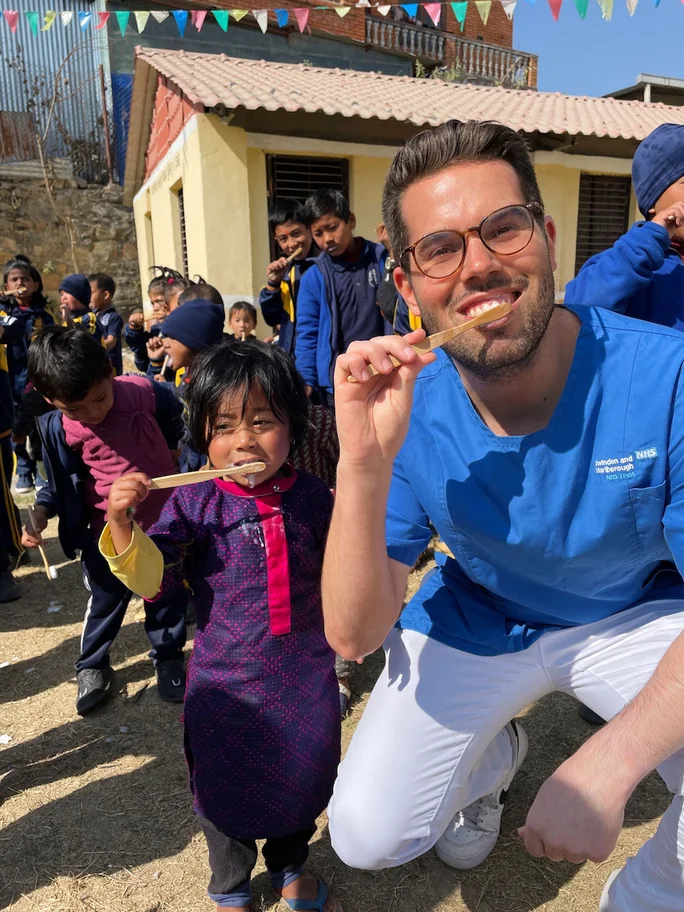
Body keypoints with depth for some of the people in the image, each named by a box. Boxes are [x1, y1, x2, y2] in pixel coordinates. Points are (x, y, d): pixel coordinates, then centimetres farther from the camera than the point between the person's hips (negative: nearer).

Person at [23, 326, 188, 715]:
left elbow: (175, 415, 5)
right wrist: (40, 515, -12)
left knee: (168, 593, 16)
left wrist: (175, 450, 10)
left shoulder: (144, 391, -18)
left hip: (164, 518, 1)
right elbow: (61, 480, 1)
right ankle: (92, 665, 38)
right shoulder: (59, 430, -15)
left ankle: (169, 657, 38)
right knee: (106, 599, 15)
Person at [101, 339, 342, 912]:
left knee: (304, 778, 21)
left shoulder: (314, 498, -7)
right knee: (226, 785, 18)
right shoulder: (194, 504, -13)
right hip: (226, 679, -1)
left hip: (306, 677, 2)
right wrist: (123, 524, -30)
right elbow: (154, 579, -16)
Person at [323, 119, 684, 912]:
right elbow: (353, 636, -23)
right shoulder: (406, 412, -22)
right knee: (366, 838, -4)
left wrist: (606, 762, -38)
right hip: (479, 617, 2)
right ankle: (492, 757, 29)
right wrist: (362, 463, -39)